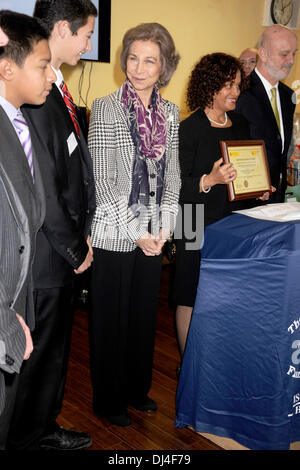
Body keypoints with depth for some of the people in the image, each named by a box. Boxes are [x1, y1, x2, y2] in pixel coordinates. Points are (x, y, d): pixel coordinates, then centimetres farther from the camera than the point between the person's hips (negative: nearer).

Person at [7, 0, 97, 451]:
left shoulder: (57, 90, 10)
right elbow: (43, 185, -23)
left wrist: (81, 235, 11)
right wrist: (74, 247, -13)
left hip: (64, 250, 10)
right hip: (45, 256, -10)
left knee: (54, 345, 22)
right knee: (40, 350, 8)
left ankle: (44, 427, 40)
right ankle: (27, 437, 29)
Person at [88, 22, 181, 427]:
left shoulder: (170, 112, 6)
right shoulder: (105, 109, -9)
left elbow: (172, 176, 10)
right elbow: (102, 180, -13)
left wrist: (164, 227, -1)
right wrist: (136, 232, -15)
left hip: (153, 235, 5)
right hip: (114, 236, -5)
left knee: (145, 314, 15)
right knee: (110, 318, 8)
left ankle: (137, 389, 36)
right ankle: (108, 399, 27)